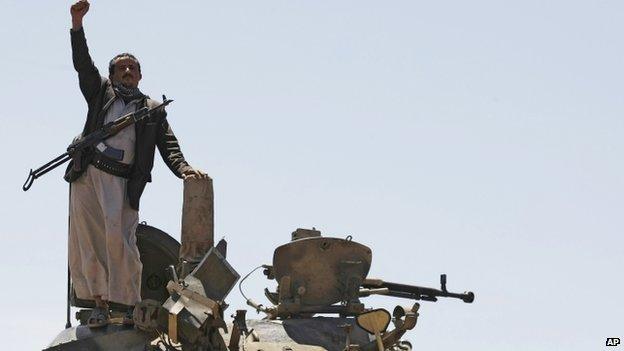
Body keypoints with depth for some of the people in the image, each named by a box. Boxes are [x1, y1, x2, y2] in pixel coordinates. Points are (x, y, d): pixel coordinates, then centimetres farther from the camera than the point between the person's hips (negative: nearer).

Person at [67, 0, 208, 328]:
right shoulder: (101, 92, 20)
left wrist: (184, 169, -13)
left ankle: (132, 306, -14)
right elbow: (82, 64, 7)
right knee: (87, 240, -3)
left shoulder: (153, 110, 18)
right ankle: (99, 305, 2)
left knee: (118, 238, -17)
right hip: (87, 173, 2)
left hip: (121, 180, -2)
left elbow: (168, 146, 8)